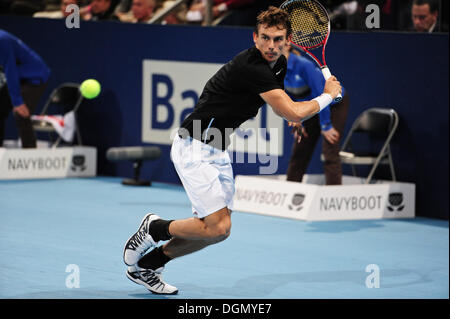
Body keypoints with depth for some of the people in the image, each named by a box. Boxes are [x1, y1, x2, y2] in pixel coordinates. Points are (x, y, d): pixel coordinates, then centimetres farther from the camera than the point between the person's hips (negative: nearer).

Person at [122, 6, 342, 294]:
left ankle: (145, 266, 22)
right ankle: (153, 229, 7)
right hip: (195, 148, -10)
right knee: (218, 227, -17)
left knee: (218, 230, 10)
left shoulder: (280, 65, 7)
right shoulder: (252, 68, -24)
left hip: (218, 152, 10)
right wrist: (327, 96, -8)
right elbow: (293, 113, -24)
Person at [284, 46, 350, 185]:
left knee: (329, 151, -17)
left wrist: (326, 126, -25)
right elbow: (290, 97, 4)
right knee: (299, 151, 9)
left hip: (335, 104, -7)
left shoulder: (304, 65, -33)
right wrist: (297, 123, 1)